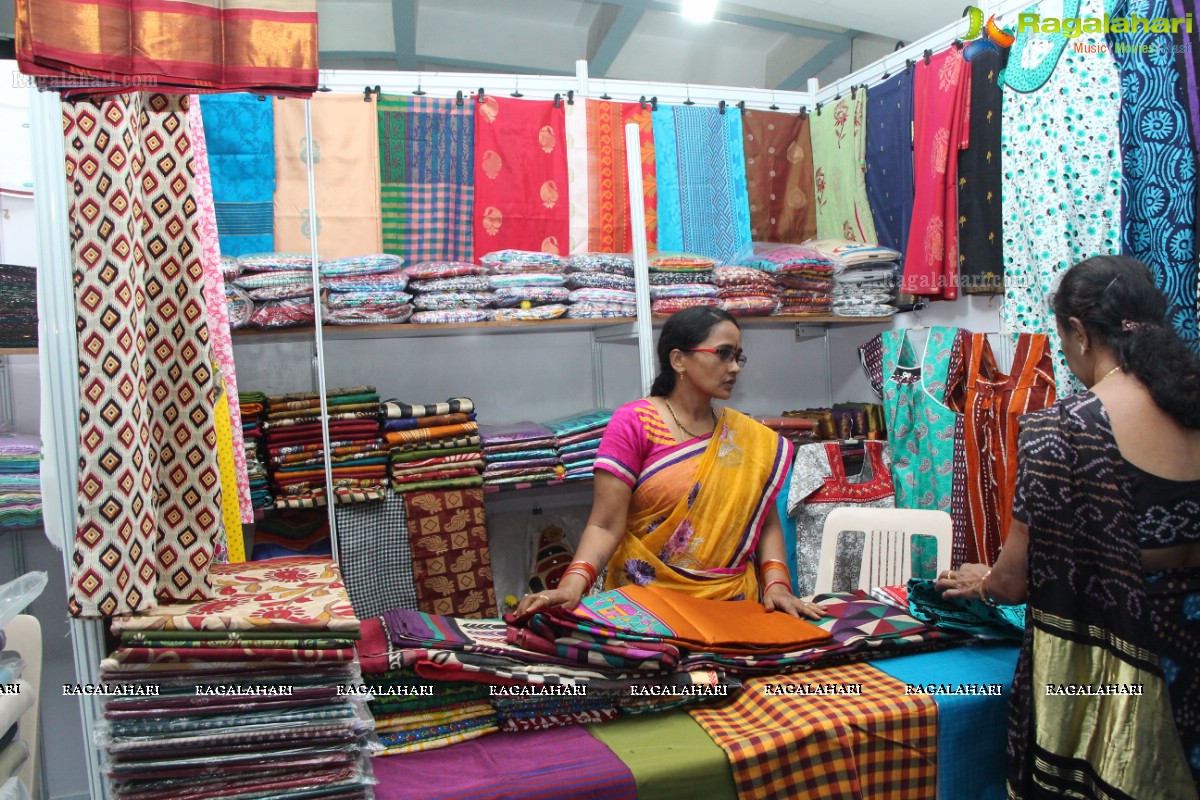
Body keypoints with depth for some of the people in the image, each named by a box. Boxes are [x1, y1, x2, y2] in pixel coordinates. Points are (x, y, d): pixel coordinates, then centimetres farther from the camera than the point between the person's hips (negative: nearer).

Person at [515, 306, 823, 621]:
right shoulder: (634, 423, -4)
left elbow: (766, 523, 9)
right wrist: (573, 583, -25)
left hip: (735, 604, 4)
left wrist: (776, 584, -9)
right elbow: (605, 526, -8)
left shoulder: (749, 436, 9)